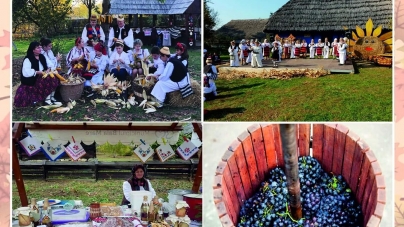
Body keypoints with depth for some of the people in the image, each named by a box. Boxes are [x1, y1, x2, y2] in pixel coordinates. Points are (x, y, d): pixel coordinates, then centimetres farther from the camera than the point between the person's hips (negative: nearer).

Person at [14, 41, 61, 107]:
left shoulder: (42, 57, 10)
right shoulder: (28, 59, -15)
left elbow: (47, 67, 17)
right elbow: (26, 73, -27)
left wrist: (48, 70, -6)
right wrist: (38, 72, -25)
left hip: (42, 77, 8)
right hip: (32, 80, -8)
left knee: (54, 77, -18)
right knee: (48, 79, -29)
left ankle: (52, 98, -17)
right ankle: (47, 99, -23)